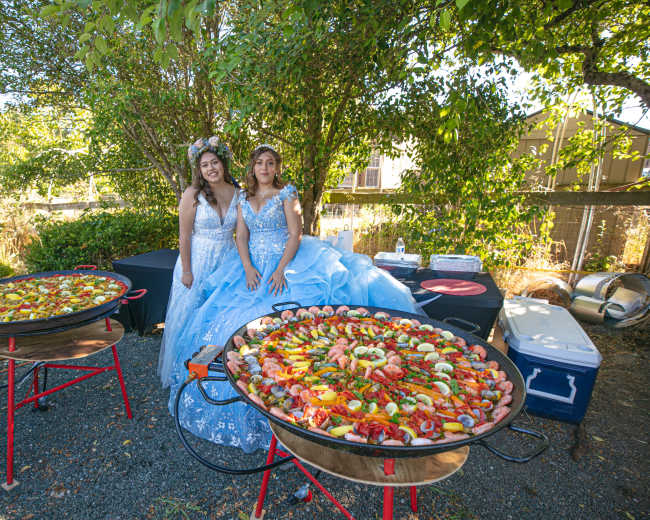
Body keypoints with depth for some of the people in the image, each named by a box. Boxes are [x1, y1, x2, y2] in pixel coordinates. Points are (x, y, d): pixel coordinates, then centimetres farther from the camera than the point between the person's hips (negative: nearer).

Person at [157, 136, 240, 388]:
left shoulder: (237, 194, 2)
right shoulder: (193, 195, -10)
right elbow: (184, 236, -10)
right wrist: (186, 271, -12)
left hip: (228, 261, 4)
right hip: (198, 261, -3)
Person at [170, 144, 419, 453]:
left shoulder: (286, 193, 1)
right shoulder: (244, 198, 14)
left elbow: (295, 234, -7)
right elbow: (241, 236, 8)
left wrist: (281, 269, -17)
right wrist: (248, 268, -8)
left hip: (285, 265, -4)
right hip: (253, 269, 5)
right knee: (231, 321, -3)